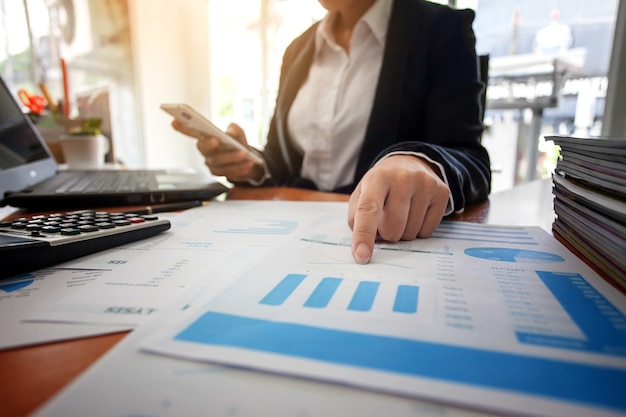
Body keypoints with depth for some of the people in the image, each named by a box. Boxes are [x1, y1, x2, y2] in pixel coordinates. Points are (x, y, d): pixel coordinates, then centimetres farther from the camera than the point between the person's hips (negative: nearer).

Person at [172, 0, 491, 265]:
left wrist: (423, 163, -33)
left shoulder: (441, 27, 0)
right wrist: (252, 167, -4)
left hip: (396, 245, -2)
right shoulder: (298, 48, 15)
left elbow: (470, 160, -11)